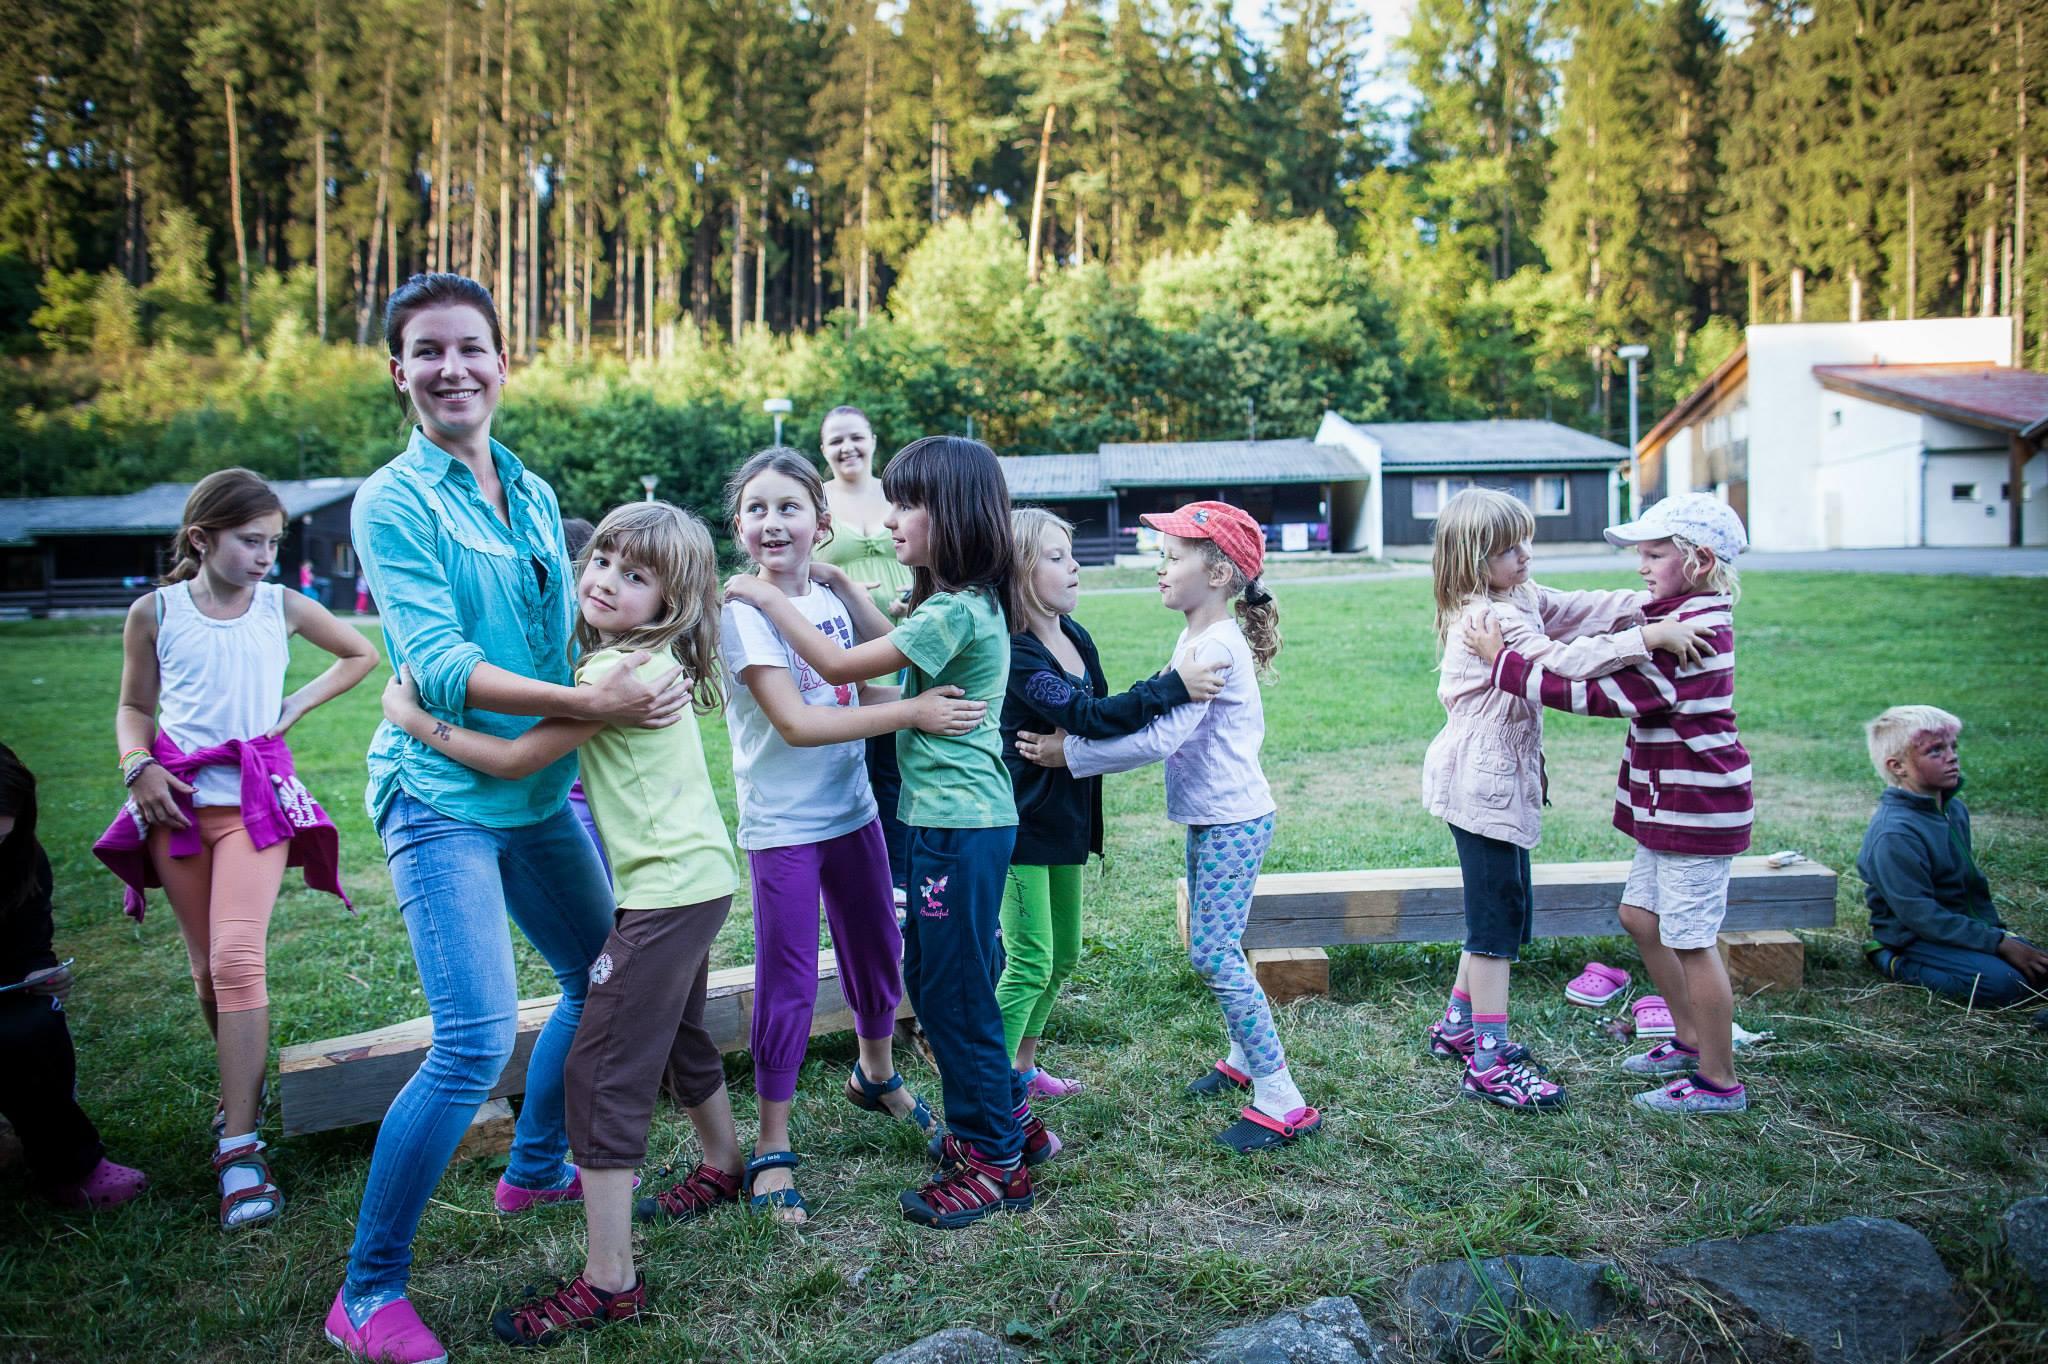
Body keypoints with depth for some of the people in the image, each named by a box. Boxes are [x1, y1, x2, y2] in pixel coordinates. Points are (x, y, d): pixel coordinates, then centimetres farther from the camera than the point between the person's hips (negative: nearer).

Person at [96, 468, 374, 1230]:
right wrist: (138, 765, -6)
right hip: (176, 799, 2)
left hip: (255, 800, -2)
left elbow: (361, 655, 17)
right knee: (206, 967, 9)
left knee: (237, 958, -15)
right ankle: (242, 1088, 33)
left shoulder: (284, 608, 1)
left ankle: (240, 1148, -13)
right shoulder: (155, 613, 1)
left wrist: (297, 706, 6)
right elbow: (134, 707, 12)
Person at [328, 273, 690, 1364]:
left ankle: (535, 1169, 43)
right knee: (475, 1041, -14)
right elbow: (438, 665, -21)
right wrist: (588, 703, -28)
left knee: (603, 978, 19)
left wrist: (653, 672, 5)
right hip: (442, 794, -7)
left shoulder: (531, 492, 9)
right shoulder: (393, 502, -11)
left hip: (539, 791, 8)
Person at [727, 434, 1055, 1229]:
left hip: (961, 826, -10)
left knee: (955, 992, 1)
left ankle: (997, 1163, 15)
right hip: (945, 815, 10)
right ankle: (1005, 1120, 33)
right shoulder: (964, 604, 10)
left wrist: (768, 598, -8)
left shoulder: (956, 611, -20)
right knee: (933, 979, 19)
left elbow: (840, 665, -20)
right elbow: (893, 645, 27)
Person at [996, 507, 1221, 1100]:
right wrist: (1172, 685, -32)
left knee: (1063, 955, 18)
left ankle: (1022, 1066, 35)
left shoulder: (1075, 637, 3)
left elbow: (1102, 717, 16)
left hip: (1065, 822, 9)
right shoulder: (1015, 655, -24)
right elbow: (1089, 717, -33)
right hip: (1020, 824, -9)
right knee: (1029, 964, -7)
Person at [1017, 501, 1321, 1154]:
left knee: (1214, 953, -9)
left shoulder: (1217, 646, -21)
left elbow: (1161, 737, -27)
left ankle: (1280, 1099, -3)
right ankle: (1246, 1055, 35)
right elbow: (1166, 722, 12)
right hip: (1210, 818, 10)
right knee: (1213, 947, 18)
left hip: (1233, 821, -10)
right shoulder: (1194, 640, 10)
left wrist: (1072, 752, -24)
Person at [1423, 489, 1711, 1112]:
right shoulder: (1494, 619, -21)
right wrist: (1648, 637, -32)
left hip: (1499, 779, 10)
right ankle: (1489, 1060, 2)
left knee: (1503, 907, 18)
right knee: (1497, 913, -5)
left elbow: (1579, 610, 11)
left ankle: (1459, 1023, 31)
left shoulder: (1522, 599, 10)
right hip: (1482, 781, -10)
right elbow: (1563, 661, -32)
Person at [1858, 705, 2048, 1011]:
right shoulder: (1894, 834, -23)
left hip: (1965, 927, 9)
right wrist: (1998, 943, -22)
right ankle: (1901, 969, -6)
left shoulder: (1955, 810, 6)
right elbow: (1921, 916, -23)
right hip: (1910, 944, -8)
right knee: (2004, 983, -25)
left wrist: (1996, 929, 7)